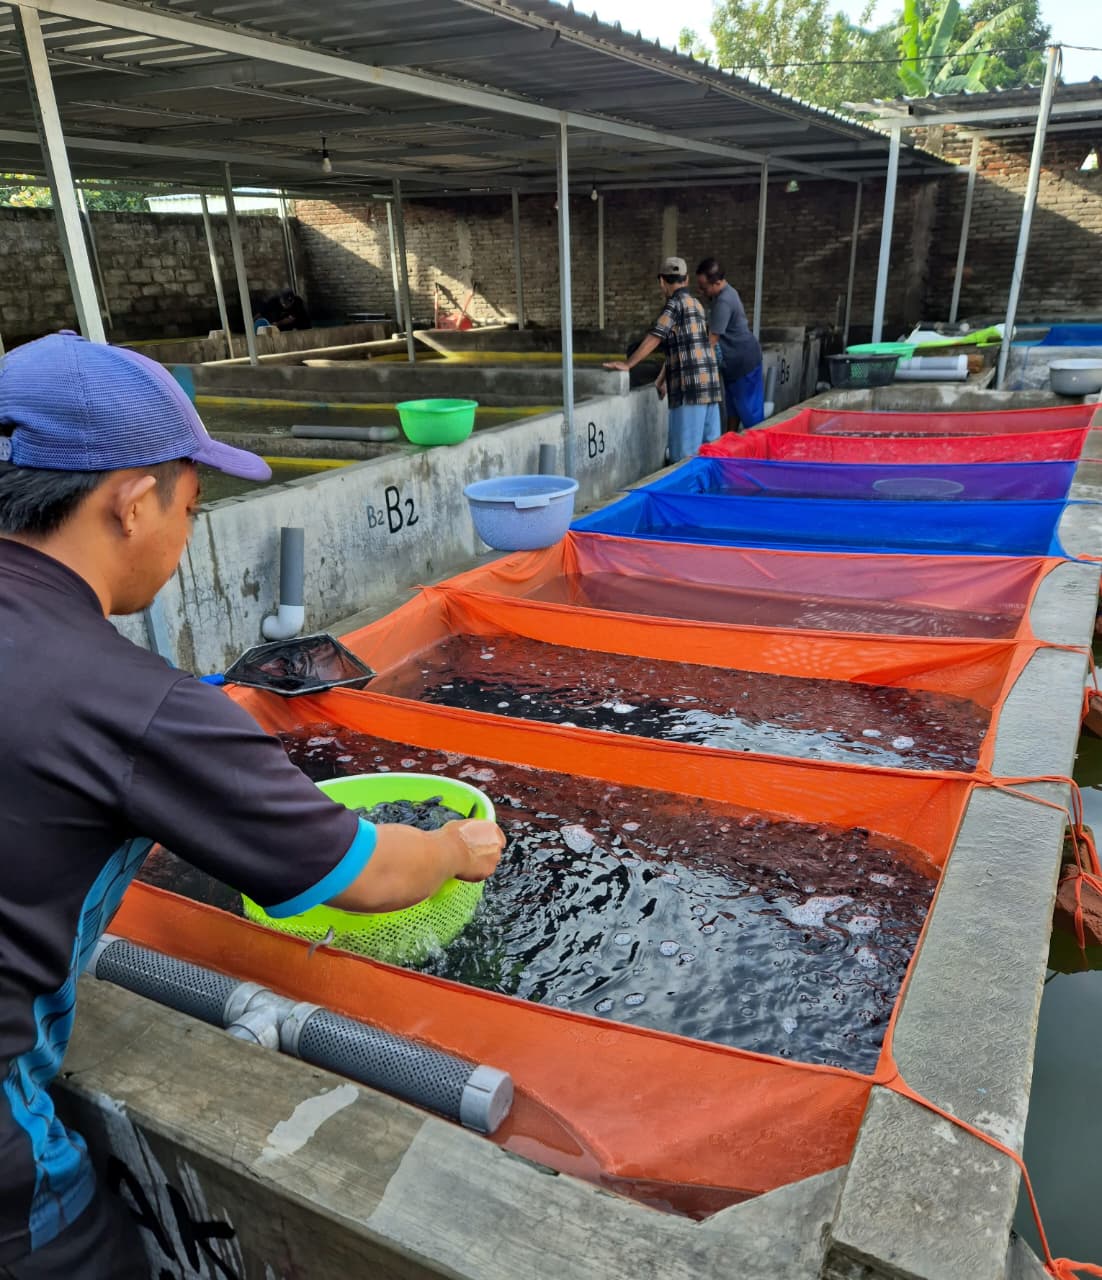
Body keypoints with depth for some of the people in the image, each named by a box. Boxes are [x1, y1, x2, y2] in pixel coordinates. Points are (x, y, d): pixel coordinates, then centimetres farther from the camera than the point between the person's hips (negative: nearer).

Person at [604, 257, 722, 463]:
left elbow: (654, 338, -12)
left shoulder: (676, 303, -5)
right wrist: (662, 381, 24)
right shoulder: (695, 303, 20)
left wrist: (627, 364, -8)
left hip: (690, 386, -9)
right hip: (710, 383, 9)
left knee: (685, 455, -6)